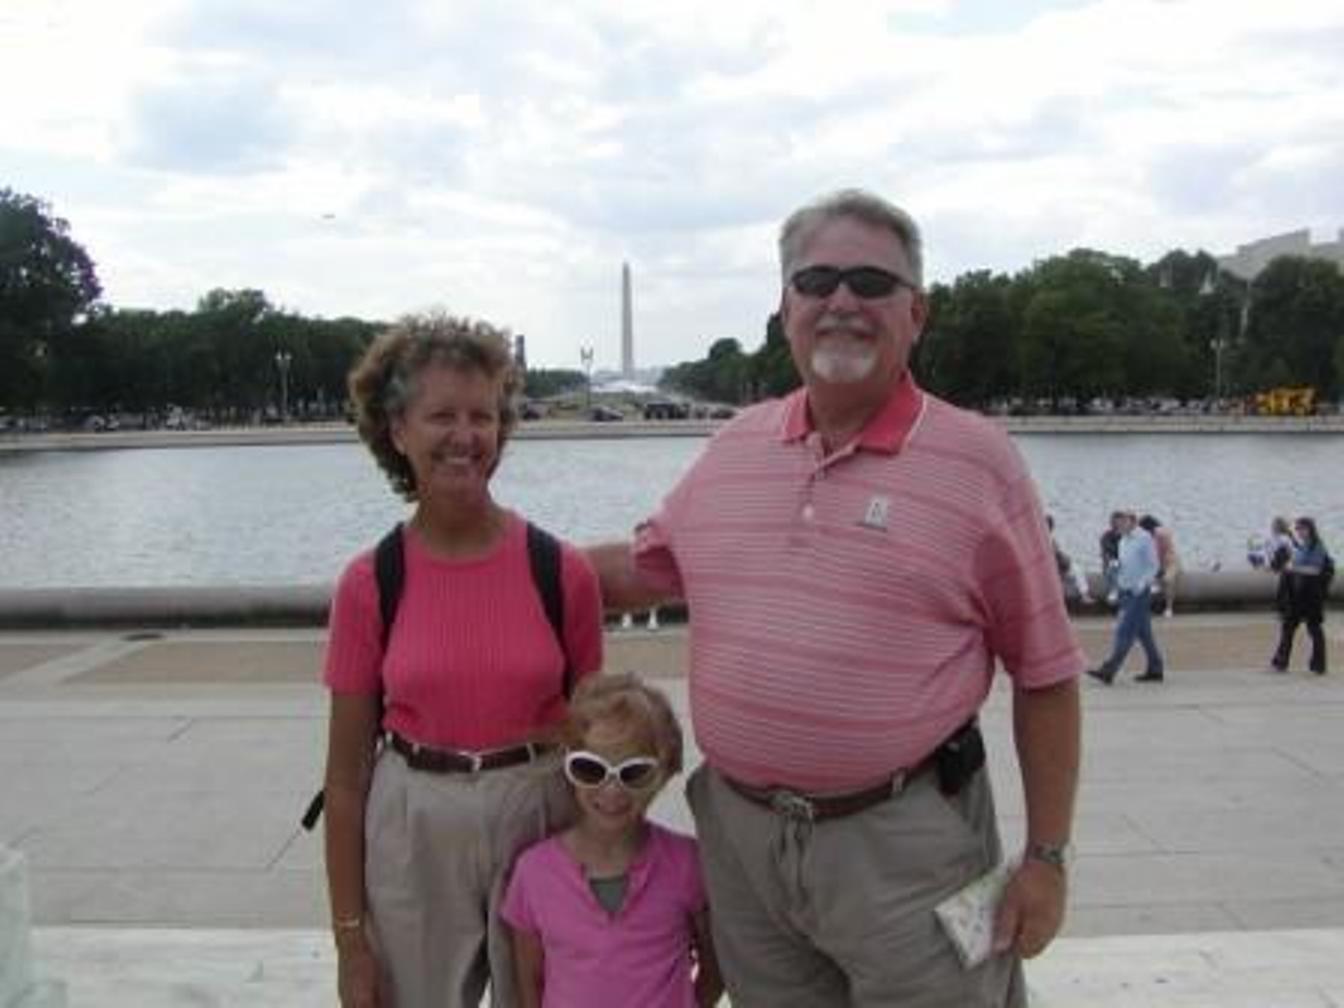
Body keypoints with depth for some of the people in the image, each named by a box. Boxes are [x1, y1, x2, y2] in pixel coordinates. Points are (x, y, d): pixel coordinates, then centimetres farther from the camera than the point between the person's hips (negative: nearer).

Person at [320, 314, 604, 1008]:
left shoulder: (563, 572, -7)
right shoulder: (368, 585, -6)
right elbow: (346, 774, -1)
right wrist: (349, 937, 1)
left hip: (540, 820, 0)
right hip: (412, 833, 0)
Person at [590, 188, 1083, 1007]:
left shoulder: (980, 461, -7)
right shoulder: (732, 449, 6)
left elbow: (1046, 677, -4)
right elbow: (642, 567, 20)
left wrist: (1047, 857, -4)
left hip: (905, 841, -4)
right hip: (740, 831, 5)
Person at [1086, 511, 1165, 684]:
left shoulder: (1144, 539, -10)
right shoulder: (1123, 540, 14)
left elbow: (1154, 566, -11)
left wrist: (1141, 585, -18)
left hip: (1139, 593, -8)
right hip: (1126, 591, 8)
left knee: (1125, 632, -10)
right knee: (1143, 632, 12)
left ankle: (1108, 671, -14)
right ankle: (1155, 670, 20)